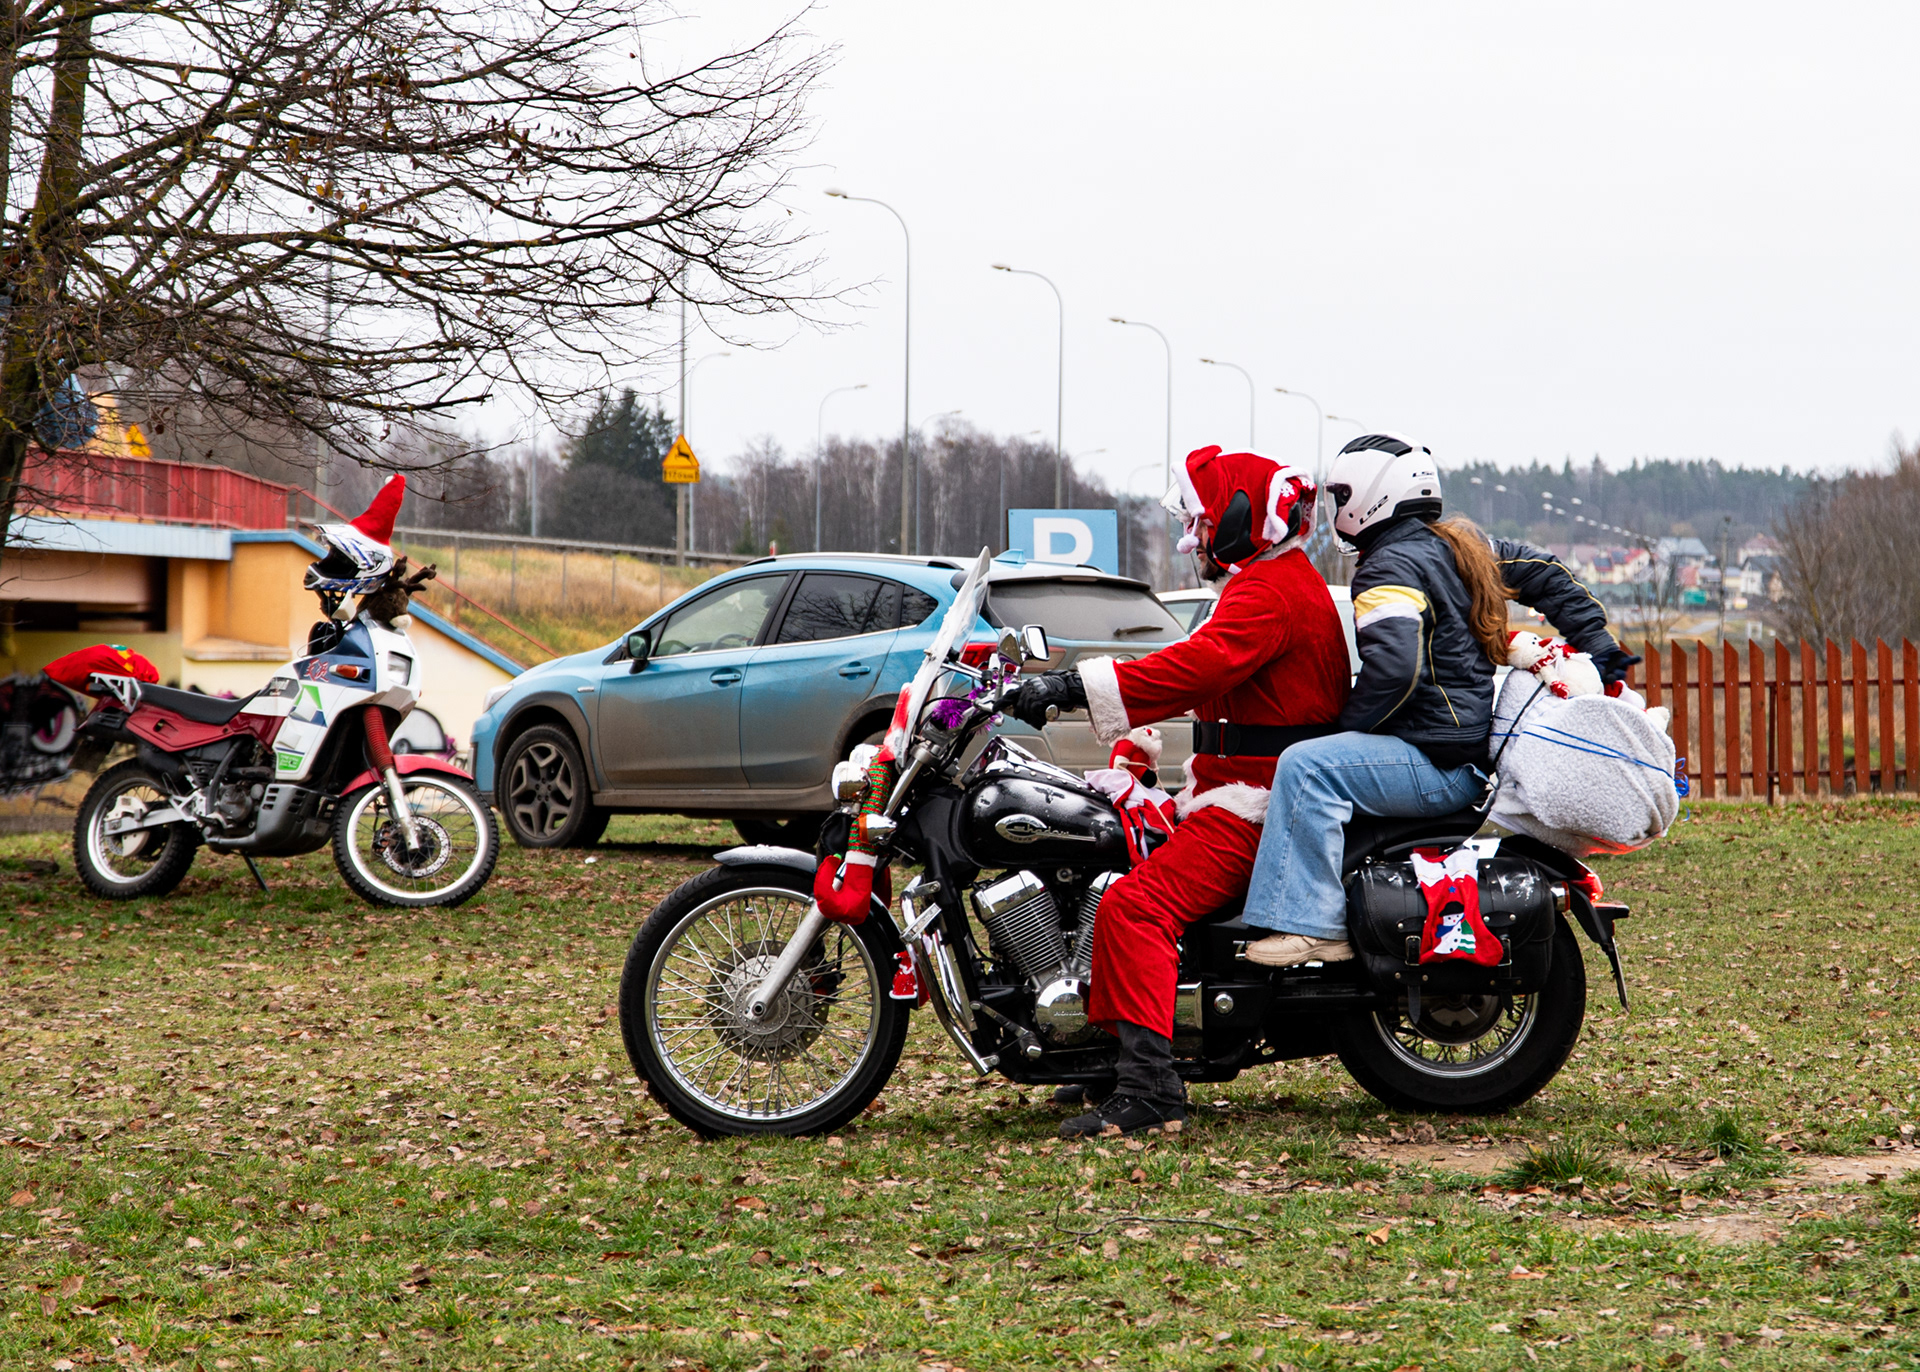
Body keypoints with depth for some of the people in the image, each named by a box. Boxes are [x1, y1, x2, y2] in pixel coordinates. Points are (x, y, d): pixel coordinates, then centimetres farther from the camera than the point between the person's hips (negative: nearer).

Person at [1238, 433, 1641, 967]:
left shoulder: (1391, 568, -13)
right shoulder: (1463, 545, 16)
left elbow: (1394, 667, -27)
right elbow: (1546, 575, 24)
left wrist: (1347, 727, -13)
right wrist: (1596, 642, 25)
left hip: (1442, 762, -11)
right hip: (1481, 742, 11)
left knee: (1306, 767, -25)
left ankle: (1315, 924, -31)